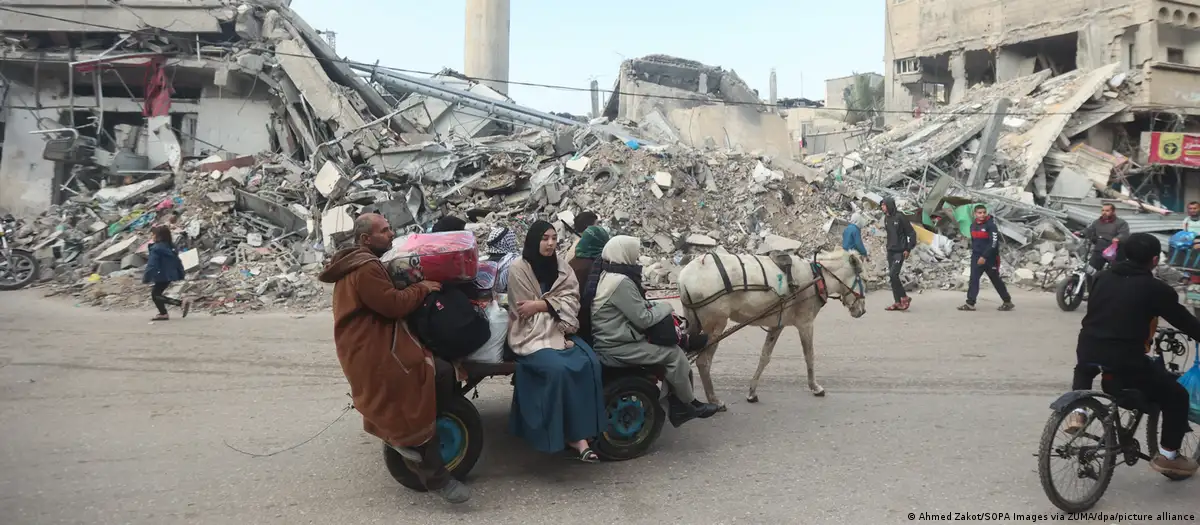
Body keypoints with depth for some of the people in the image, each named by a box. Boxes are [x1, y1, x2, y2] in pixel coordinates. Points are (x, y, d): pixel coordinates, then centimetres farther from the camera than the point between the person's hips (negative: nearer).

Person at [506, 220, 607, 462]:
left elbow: (570, 302, -1)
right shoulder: (518, 269, -6)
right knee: (559, 368, -32)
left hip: (559, 331, 5)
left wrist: (541, 304, -16)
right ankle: (568, 433, -18)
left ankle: (581, 431, -21)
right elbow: (526, 313, -9)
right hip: (532, 336, -5)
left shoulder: (562, 267, 10)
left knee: (589, 363, -23)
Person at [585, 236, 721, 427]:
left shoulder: (607, 276, 10)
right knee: (674, 354, -6)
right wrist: (665, 306, -3)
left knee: (669, 347, 12)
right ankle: (689, 404, 13)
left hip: (614, 340, 10)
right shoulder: (621, 282, -23)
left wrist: (655, 306, 3)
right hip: (617, 348, -10)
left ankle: (678, 405, 13)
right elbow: (643, 319, -20)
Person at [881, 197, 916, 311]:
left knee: (893, 275, -15)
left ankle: (904, 298, 0)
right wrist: (889, 246, 14)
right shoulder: (886, 218, 9)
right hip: (890, 251, 8)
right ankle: (898, 302, 12)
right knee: (892, 276, 7)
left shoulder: (900, 217, -12)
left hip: (900, 252, -8)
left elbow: (912, 233, -10)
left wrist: (908, 249, -12)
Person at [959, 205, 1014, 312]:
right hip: (977, 257, 5)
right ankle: (970, 303, -9)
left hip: (990, 257, -5)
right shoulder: (973, 225, 7)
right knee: (973, 279, -6)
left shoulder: (991, 225, -14)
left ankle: (1007, 302, 21)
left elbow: (994, 243, -20)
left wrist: (984, 257, -23)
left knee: (996, 280, 6)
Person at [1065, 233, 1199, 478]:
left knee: (1084, 368, 41)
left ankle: (1077, 411, 20)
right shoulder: (1156, 289, -3)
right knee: (1177, 396, 15)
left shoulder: (1103, 277, 13)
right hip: (1126, 361, -5)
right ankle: (1168, 455, 20)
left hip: (1088, 351, 5)